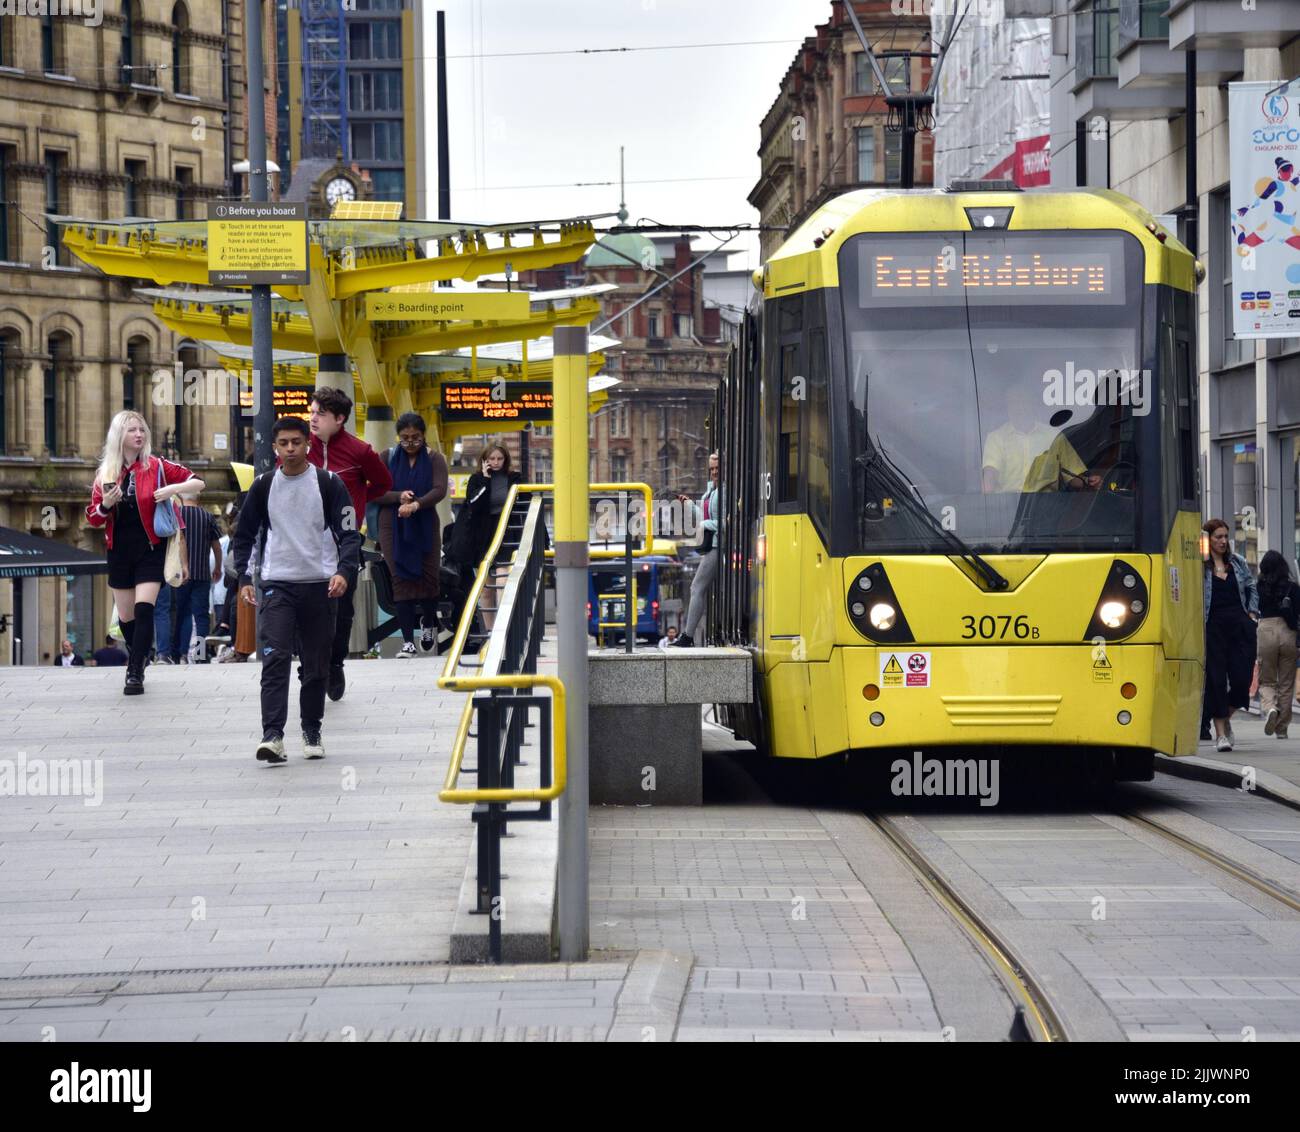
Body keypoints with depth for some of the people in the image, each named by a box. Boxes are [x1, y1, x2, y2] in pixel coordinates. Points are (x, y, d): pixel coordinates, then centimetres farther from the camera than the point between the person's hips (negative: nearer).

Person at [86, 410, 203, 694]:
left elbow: (198, 483, 0)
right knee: (125, 616, 11)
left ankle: (135, 672, -15)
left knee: (144, 609, -16)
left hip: (150, 550, -3)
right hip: (120, 551, 3)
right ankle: (139, 658, 35)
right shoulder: (105, 473, 4)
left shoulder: (157, 467, -3)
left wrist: (173, 489, -18)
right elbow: (93, 518, 7)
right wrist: (105, 505, -15)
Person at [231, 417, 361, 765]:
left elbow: (350, 533, 0)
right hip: (277, 584, 0)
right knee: (275, 658, -15)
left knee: (317, 665, 7)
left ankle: (311, 732, 21)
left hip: (321, 586, 0)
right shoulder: (263, 485, 6)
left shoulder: (328, 484, 0)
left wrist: (344, 572, -17)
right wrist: (243, 579, 5)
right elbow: (244, 535, 15)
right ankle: (272, 735, -21)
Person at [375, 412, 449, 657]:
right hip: (393, 527, 0)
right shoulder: (388, 458, 5)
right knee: (401, 579, -6)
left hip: (425, 526, 0)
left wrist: (416, 504, -29)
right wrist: (399, 497, -20)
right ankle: (408, 640, -6)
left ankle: (429, 625, 28)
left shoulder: (434, 459, 3)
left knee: (429, 576, 0)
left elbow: (440, 490, -12)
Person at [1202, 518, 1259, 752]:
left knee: (1242, 677, -3)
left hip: (1240, 626, 4)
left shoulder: (1238, 562, 12)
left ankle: (1226, 718, 23)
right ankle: (1220, 732, 5)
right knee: (1216, 679, -2)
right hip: (1213, 626, -4)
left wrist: (1252, 614, 9)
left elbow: (1252, 588, 20)